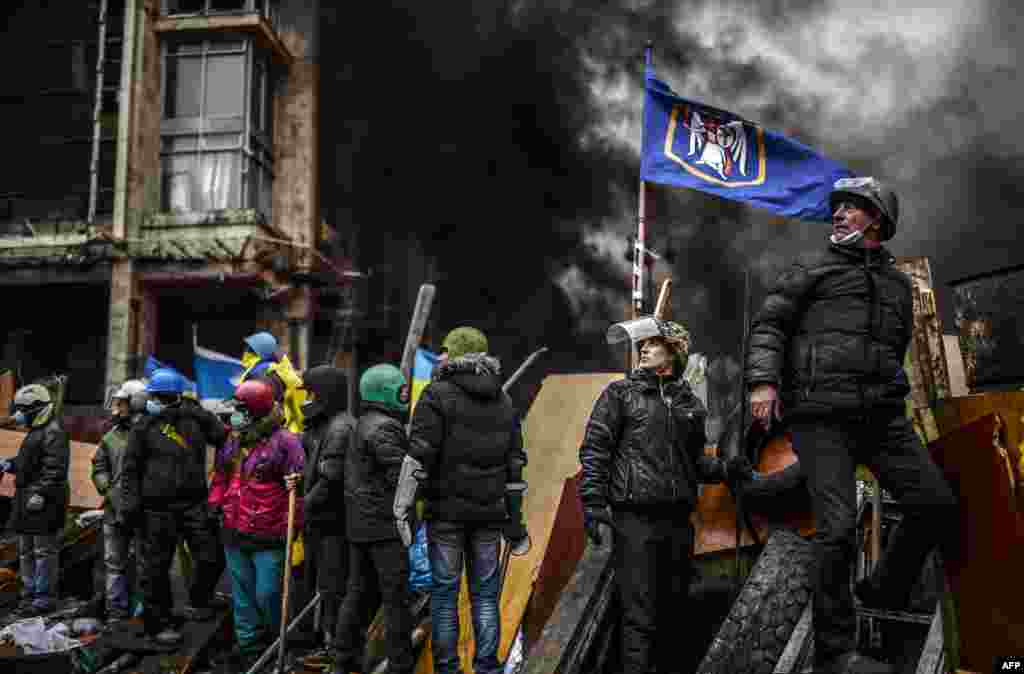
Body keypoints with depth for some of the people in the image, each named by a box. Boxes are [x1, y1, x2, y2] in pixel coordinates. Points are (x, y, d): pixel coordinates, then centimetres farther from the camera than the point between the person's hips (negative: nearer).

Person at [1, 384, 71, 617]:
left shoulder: (53, 432, -14)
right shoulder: (35, 431, 19)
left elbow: (54, 468, -21)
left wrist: (41, 493, -25)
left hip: (44, 501, -11)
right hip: (28, 500, 11)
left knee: (44, 550, -5)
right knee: (26, 551, 16)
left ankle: (45, 598, 1)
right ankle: (29, 594, 26)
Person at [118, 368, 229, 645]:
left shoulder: (196, 418, 5)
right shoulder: (144, 426, 1)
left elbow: (225, 438, 13)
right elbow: (130, 469, 2)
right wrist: (128, 505, -4)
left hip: (193, 502, 2)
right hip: (157, 508, -2)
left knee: (210, 557, 1)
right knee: (156, 567, 5)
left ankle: (197, 603, 26)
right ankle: (157, 623, 19)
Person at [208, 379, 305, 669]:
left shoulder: (284, 441, -11)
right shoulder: (232, 442, 12)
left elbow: (297, 485, -12)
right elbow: (220, 479, 22)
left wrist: (295, 527, -14)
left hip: (269, 538, -7)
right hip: (235, 535, 7)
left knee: (268, 596, -4)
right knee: (243, 599, 14)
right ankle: (250, 649, 27)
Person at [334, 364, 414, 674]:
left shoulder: (363, 426, 15)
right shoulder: (384, 428, -15)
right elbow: (401, 477, -21)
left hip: (359, 525, 9)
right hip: (385, 525, -9)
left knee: (360, 592, 14)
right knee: (396, 597, -2)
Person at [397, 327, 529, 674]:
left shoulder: (439, 394, -5)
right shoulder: (504, 401, 12)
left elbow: (419, 456, -13)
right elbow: (515, 463, 13)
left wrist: (402, 506, -11)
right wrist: (514, 518, 18)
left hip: (447, 509, -4)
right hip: (489, 512, 4)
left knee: (445, 591, 4)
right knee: (485, 593, 9)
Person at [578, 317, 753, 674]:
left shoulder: (690, 404, 14)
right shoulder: (620, 393, 2)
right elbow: (595, 449, -3)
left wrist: (727, 469, 2)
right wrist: (593, 503, -12)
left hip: (678, 520, 5)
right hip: (635, 518, -5)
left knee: (673, 611, 14)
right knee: (640, 615, -6)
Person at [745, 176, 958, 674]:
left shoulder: (898, 282, 22)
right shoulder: (813, 268, 8)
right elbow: (768, 325, -1)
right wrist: (763, 381, -16)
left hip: (882, 414, 5)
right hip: (822, 415, -5)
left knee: (936, 504, -2)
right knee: (838, 526, -12)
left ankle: (883, 592, 21)